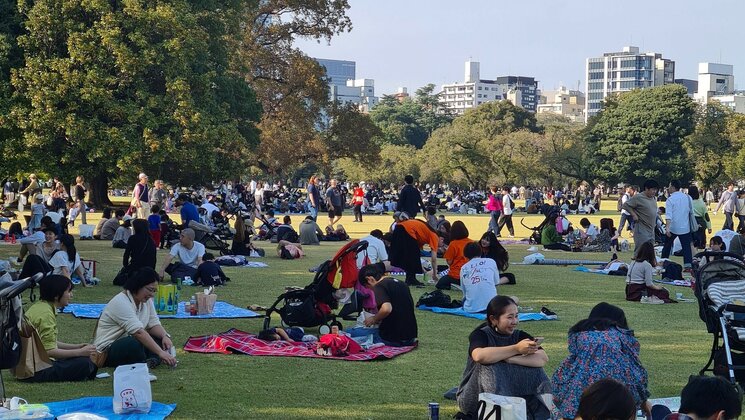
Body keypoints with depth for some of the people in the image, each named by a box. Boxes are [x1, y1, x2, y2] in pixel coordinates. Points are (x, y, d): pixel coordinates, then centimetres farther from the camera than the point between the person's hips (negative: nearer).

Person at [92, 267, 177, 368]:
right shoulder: (121, 302, -24)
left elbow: (154, 324, 1)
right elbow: (138, 332, -34)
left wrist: (165, 336, -22)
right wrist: (161, 352, -40)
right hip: (107, 348, -9)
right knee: (135, 344, -38)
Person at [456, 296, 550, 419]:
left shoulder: (520, 336, -3)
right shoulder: (480, 335, -14)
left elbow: (543, 359, -20)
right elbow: (479, 356, -39)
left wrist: (511, 359, -32)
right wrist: (516, 349, -35)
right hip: (473, 399, -3)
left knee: (535, 371, -17)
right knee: (488, 367, -31)